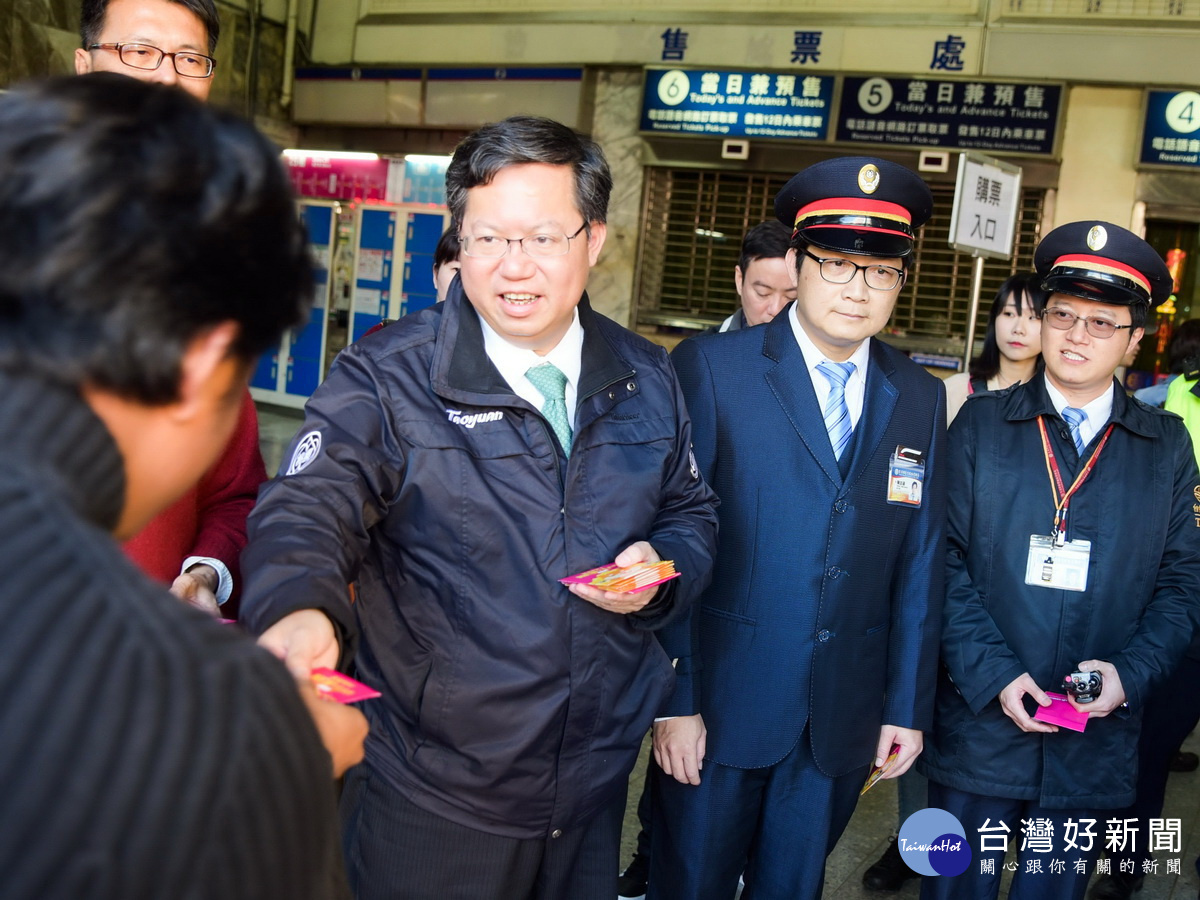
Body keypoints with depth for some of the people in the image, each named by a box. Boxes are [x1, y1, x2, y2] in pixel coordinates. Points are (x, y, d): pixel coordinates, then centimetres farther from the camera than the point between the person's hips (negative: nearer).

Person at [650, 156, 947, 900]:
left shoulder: (920, 398, 4)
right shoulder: (711, 368, -9)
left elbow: (921, 564, 6)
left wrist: (908, 706, 6)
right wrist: (676, 698, -12)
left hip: (844, 720, 4)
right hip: (722, 702, -3)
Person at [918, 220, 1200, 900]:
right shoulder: (982, 423, 0)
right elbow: (943, 560, -5)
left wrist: (1131, 673, -11)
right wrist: (992, 673, -14)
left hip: (1098, 739, 2)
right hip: (979, 727, -1)